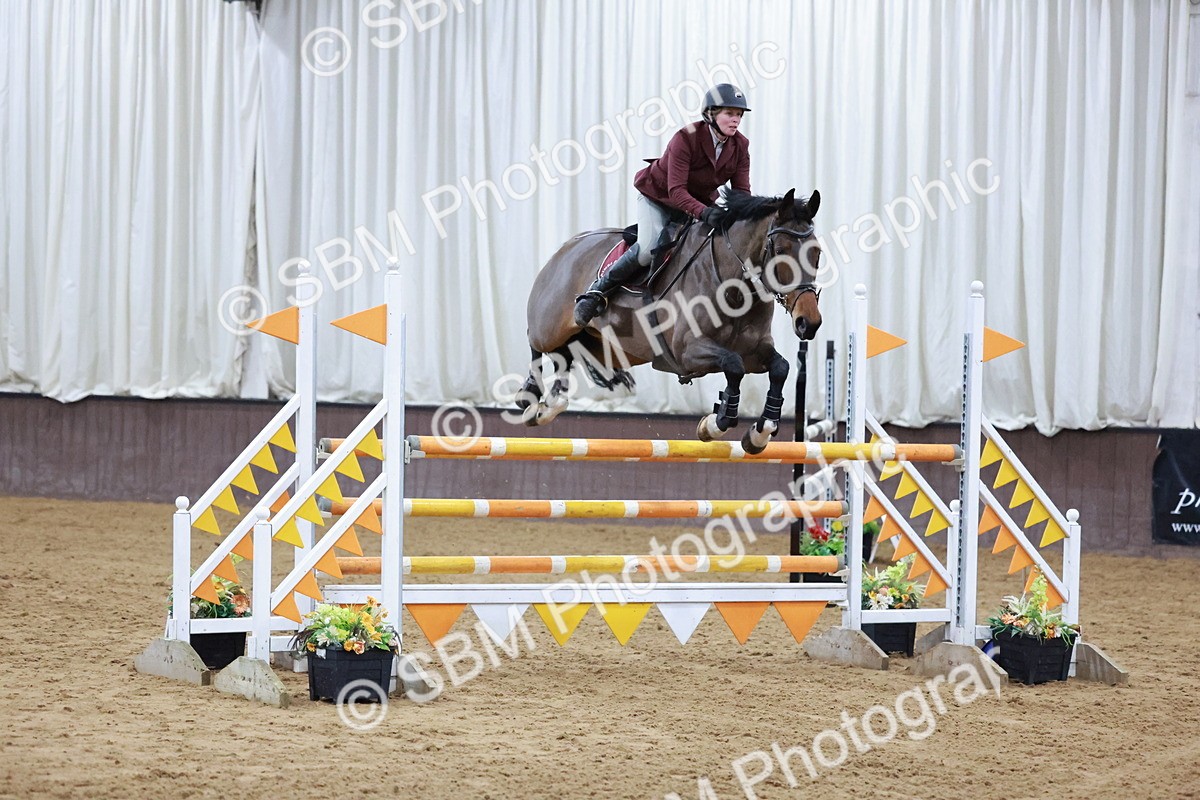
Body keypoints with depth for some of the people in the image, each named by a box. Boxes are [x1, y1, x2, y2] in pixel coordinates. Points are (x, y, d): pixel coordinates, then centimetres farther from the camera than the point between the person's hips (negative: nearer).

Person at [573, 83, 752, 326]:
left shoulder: (740, 146, -13)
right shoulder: (686, 138, -29)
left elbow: (741, 190, -13)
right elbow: (676, 191, -35)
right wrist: (703, 212, -52)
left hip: (701, 202, 6)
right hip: (658, 198, -6)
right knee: (649, 249, -28)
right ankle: (597, 291, -13)